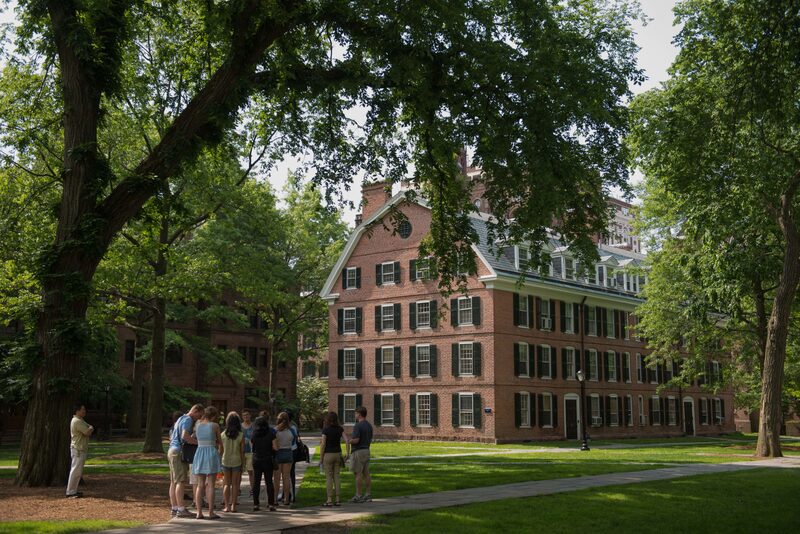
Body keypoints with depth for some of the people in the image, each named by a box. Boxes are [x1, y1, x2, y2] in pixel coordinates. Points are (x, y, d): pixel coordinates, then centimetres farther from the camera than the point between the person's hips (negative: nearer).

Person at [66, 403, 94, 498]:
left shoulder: (80, 420, 16)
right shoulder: (77, 421, -18)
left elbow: (89, 430, 18)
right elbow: (88, 432, -20)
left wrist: (89, 429, -2)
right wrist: (90, 428, -1)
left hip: (81, 449, 11)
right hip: (78, 450, -11)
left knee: (78, 471, 14)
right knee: (76, 470, -8)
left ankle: (73, 490, 20)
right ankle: (70, 492, -5)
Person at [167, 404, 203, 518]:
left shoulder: (180, 419, 22)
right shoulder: (188, 419, -10)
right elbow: (185, 436, -26)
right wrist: (199, 442, -21)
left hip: (172, 450, 10)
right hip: (179, 451, -10)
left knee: (174, 482, 9)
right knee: (181, 481, -11)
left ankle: (174, 508, 12)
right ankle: (181, 509, -13)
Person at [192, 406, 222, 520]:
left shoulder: (197, 425, 7)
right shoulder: (215, 426, -4)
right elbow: (220, 442, 6)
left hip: (199, 453, 4)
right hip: (212, 453, -4)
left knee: (200, 485, 7)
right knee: (210, 485, -3)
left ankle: (199, 512, 3)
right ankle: (211, 512, -3)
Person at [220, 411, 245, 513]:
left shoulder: (223, 434, -3)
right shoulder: (241, 435, -8)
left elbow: (221, 450, 3)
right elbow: (242, 451, -4)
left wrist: (220, 461, 14)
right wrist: (243, 463, 4)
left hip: (225, 461, 1)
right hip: (237, 461, -1)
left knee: (227, 483, 11)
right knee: (235, 484, 7)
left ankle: (227, 506, 6)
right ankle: (233, 506, 4)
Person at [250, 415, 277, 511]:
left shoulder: (254, 435, -2)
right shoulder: (270, 433, -6)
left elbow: (251, 446, 3)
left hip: (256, 459, 1)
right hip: (268, 459, -1)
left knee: (256, 482, 7)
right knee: (269, 482, 4)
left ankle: (255, 504, 4)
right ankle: (271, 504, 1)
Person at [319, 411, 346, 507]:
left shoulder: (325, 429, -9)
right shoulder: (340, 429, 3)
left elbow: (323, 444, -11)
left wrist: (321, 458, -5)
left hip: (328, 455, -4)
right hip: (338, 454, 4)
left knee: (329, 477, 0)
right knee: (336, 476, 8)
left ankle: (329, 500, -1)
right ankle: (338, 500, 6)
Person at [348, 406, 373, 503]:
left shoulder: (358, 426, -16)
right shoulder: (369, 425, 12)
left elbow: (356, 440, -22)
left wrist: (349, 441, -3)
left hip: (358, 451, -8)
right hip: (367, 451, 8)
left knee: (358, 474, -5)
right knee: (366, 474, 8)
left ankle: (358, 496, -4)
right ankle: (367, 495, 9)